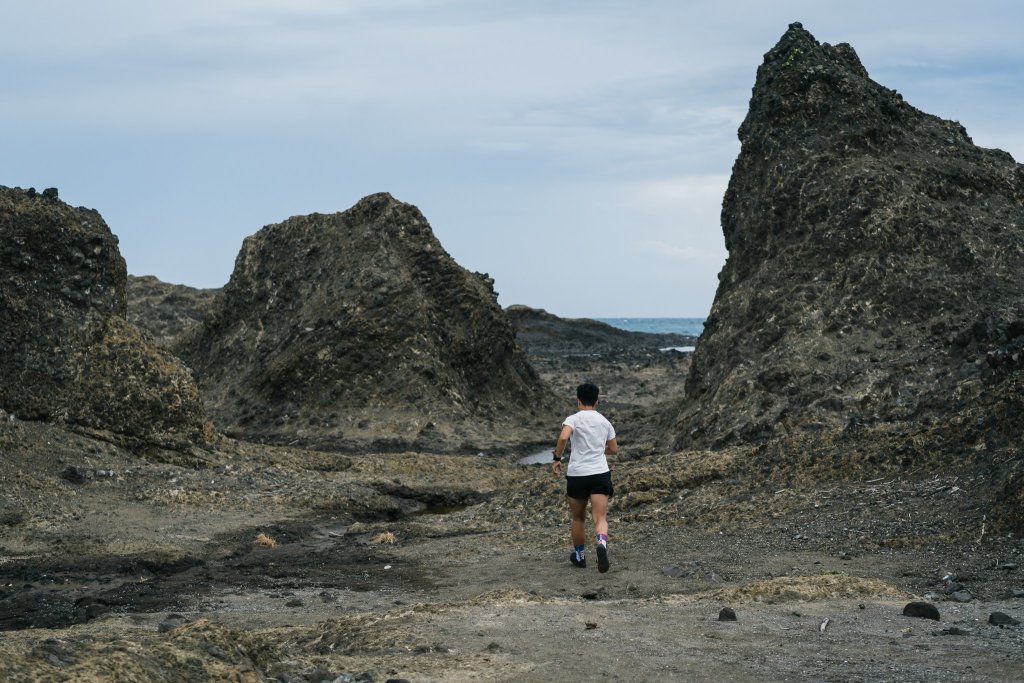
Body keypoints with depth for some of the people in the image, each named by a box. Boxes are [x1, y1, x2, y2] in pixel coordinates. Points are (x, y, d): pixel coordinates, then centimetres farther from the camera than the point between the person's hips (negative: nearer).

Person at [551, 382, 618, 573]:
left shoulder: (573, 419, -3)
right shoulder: (605, 421, 11)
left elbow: (563, 438, -22)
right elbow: (614, 449, 20)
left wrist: (557, 459, -10)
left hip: (577, 474, -1)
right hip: (600, 473, 2)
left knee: (578, 518, 18)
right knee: (600, 519, -7)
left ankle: (580, 556, 30)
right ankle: (602, 543, -37)